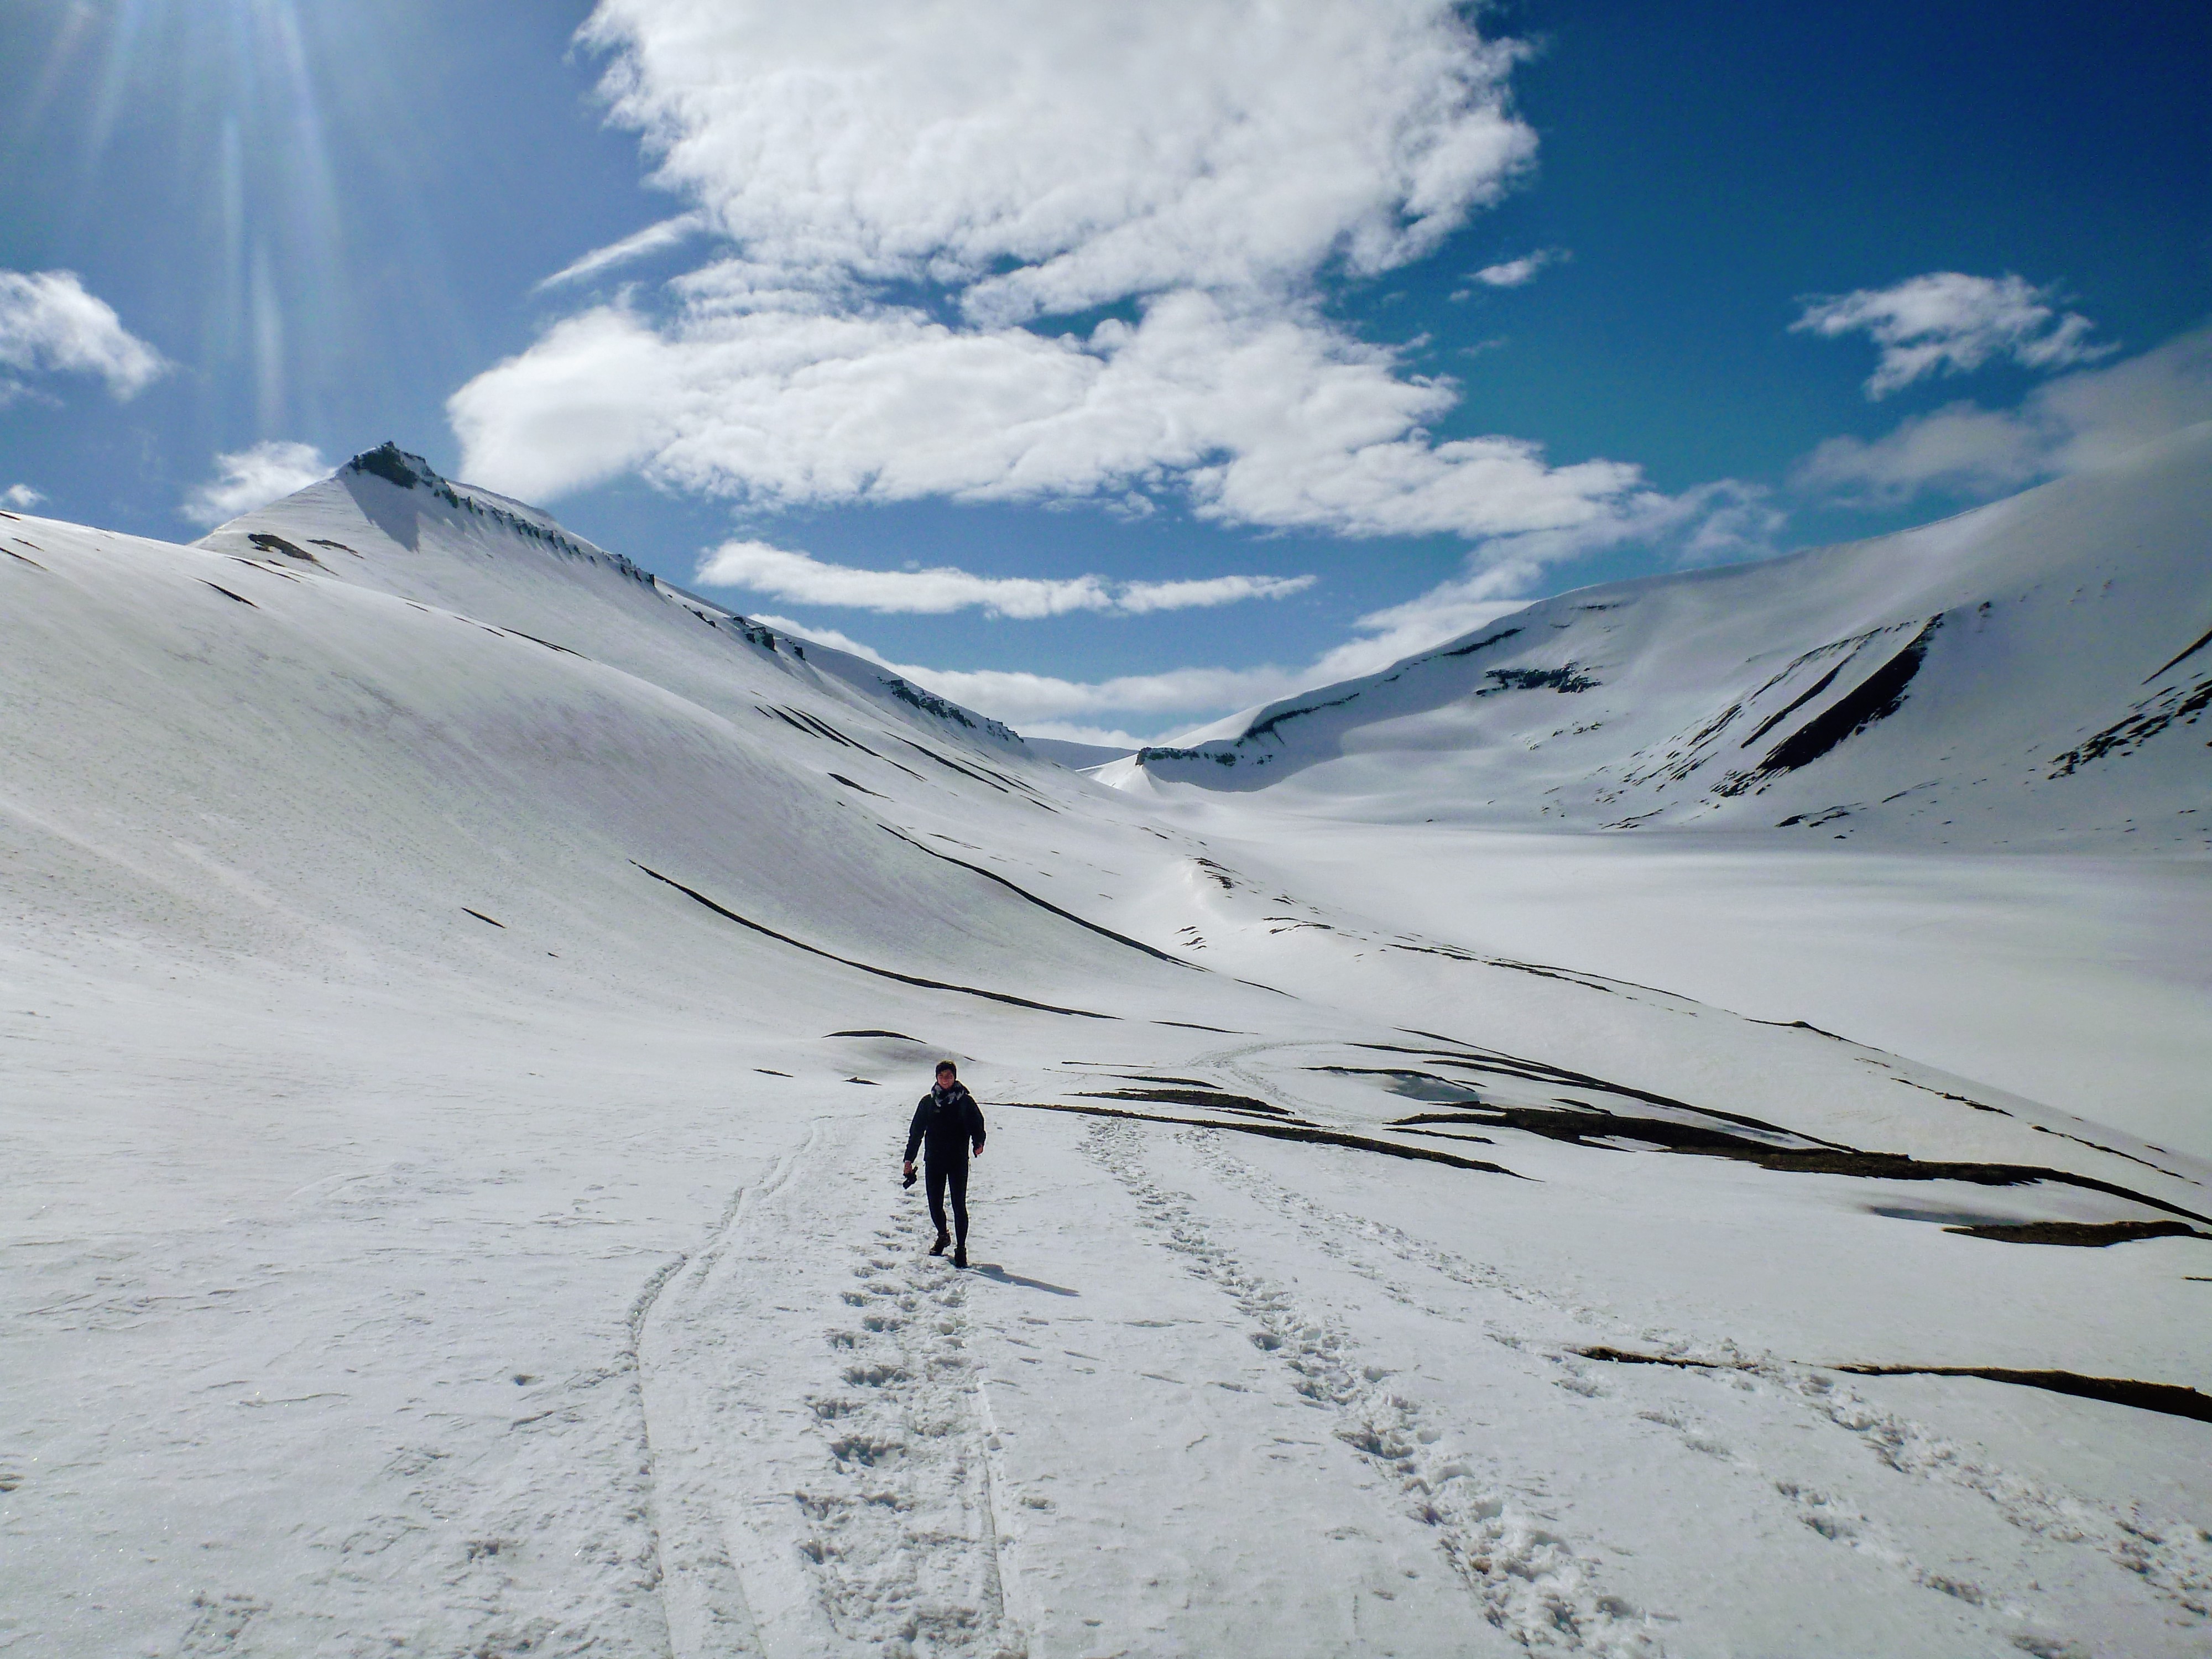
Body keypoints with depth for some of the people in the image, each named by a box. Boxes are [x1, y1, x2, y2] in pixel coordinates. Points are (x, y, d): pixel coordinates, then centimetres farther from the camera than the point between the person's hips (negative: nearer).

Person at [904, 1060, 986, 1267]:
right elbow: (916, 1131, 11)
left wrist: (978, 1143, -21)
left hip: (959, 1162, -2)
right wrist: (909, 1159, 8)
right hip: (934, 1161, 3)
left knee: (959, 1205, -6)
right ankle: (942, 1236, 34)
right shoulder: (928, 1102, 7)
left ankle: (961, 1249, 4)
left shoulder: (965, 1101, 1)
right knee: (935, 1204, 7)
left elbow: (977, 1124, 0)